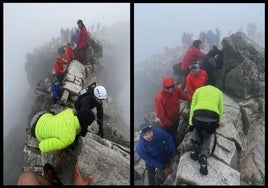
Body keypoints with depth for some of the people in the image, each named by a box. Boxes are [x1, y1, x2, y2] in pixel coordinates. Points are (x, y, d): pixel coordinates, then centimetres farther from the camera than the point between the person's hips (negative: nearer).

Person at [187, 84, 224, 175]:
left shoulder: (199, 89, 28)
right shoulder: (219, 92, 29)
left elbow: (192, 106, 18)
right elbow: (220, 109, 26)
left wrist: (191, 123, 18)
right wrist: (218, 122, 41)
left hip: (198, 116, 0)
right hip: (213, 118, 0)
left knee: (196, 130, 36)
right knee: (207, 137, 26)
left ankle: (195, 144, 7)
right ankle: (203, 156, -2)